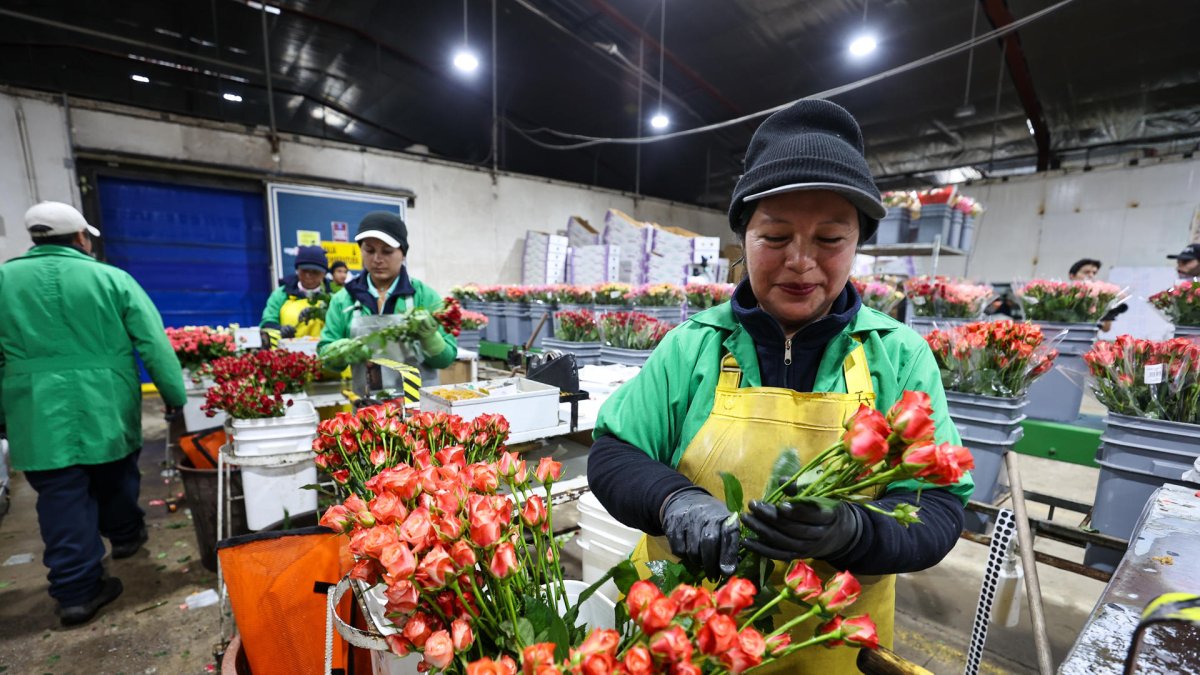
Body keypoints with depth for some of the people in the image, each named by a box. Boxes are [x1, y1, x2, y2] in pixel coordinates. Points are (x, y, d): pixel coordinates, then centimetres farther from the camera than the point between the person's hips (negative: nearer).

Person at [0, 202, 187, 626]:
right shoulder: (111, 278, -4)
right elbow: (155, 345, -8)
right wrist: (175, 397, 0)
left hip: (39, 417, 1)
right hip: (108, 411, -1)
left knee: (63, 500, 6)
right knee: (114, 479, 21)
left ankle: (76, 591, 11)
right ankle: (125, 536, 42)